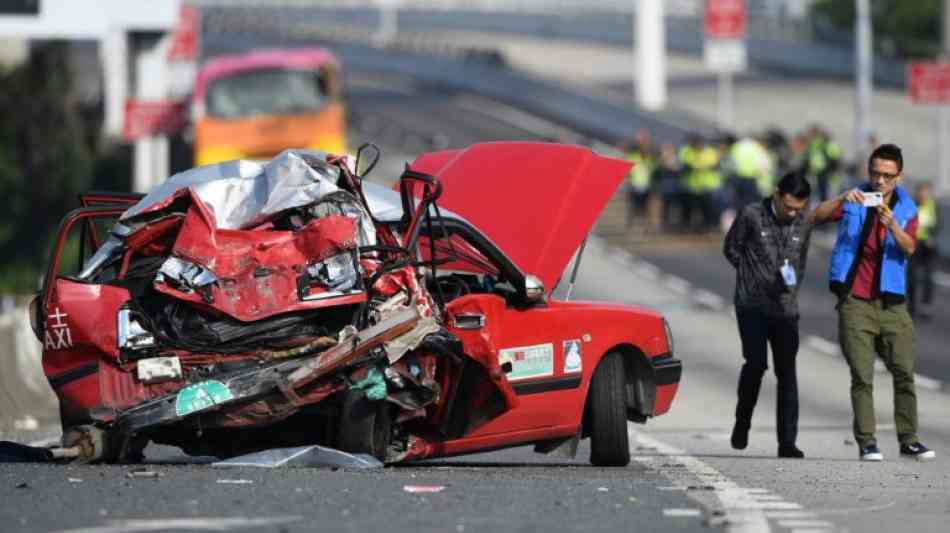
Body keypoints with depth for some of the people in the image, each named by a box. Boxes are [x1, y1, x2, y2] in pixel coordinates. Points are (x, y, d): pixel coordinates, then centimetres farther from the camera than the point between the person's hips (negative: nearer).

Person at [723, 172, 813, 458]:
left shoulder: (803, 224, 6)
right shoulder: (751, 215, -6)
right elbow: (731, 248, 5)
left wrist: (792, 281, 4)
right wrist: (755, 277, 0)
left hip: (785, 308, 3)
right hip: (752, 305, -3)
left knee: (787, 372, -1)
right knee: (756, 363, -17)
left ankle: (787, 442, 0)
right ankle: (742, 422, 6)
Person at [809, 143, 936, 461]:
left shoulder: (906, 209, 7)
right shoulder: (853, 203, 6)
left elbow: (909, 247, -11)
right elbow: (816, 217, -9)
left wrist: (892, 225, -30)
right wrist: (842, 199, -25)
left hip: (892, 302, 2)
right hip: (855, 301, -2)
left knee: (904, 372, -1)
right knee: (862, 376, -5)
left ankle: (908, 439, 6)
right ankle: (866, 442, -4)